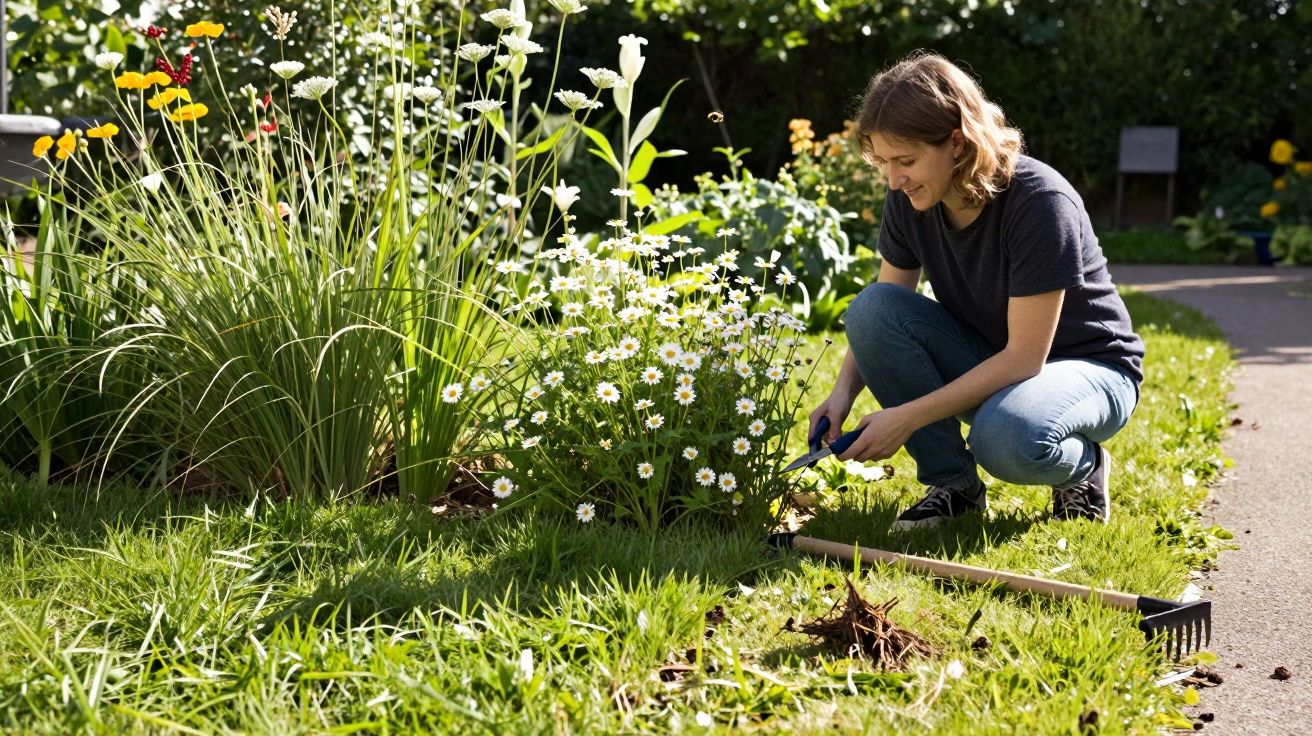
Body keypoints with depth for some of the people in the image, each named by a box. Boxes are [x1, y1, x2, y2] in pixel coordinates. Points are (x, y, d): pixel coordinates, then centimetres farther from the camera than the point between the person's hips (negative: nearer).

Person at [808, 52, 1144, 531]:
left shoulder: (1039, 202, -29)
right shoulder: (908, 200, -11)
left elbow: (1024, 357, -28)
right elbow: (880, 320, -1)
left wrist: (908, 416, -31)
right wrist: (843, 392, -21)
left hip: (1091, 367, -6)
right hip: (990, 362, 6)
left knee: (1006, 436, -41)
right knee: (870, 309, -21)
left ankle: (1083, 465, -3)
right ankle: (953, 482, -8)